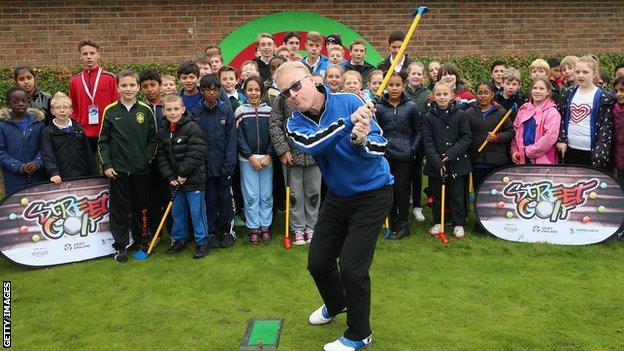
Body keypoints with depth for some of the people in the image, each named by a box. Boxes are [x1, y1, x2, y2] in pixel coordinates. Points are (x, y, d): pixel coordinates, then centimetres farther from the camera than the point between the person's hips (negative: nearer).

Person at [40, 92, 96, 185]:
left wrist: (93, 174, 7)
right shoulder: (47, 132, 0)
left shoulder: (79, 129, 10)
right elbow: (47, 156, -10)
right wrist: (53, 173, -25)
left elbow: (88, 153, 11)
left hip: (82, 176, 3)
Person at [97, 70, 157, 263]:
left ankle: (143, 240, 26)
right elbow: (103, 141, 2)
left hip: (141, 169, 1)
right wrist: (106, 165, -4)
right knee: (120, 209, 5)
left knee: (142, 207, 11)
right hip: (118, 169, -1)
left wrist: (147, 159, -5)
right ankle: (120, 246, 15)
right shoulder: (110, 111, 0)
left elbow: (153, 139, 6)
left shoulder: (146, 110, 1)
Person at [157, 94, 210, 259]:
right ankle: (179, 239, 32)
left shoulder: (192, 128, -12)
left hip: (193, 179, -6)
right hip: (175, 181, 6)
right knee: (177, 211, 16)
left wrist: (184, 174, -15)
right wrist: (170, 177, -4)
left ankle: (202, 242, 14)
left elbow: (196, 153, -17)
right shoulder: (162, 131, 5)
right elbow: (162, 157, 7)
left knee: (196, 211, 1)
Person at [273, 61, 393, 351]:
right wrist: (349, 122, -40)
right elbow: (310, 145, -30)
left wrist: (361, 142, -43)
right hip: (338, 195, 5)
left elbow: (380, 147, -22)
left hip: (373, 193, -5)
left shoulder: (349, 102, -17)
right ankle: (336, 304, 46)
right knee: (318, 262, 12)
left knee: (352, 267, -8)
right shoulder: (295, 123, -7)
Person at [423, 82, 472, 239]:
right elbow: (427, 142, -6)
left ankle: (459, 224, 20)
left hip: (456, 162, 0)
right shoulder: (429, 117, -3)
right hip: (435, 164, 1)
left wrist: (452, 153, -15)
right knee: (436, 194, 11)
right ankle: (438, 223, 26)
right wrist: (437, 162, -15)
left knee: (457, 194, 7)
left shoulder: (460, 114, -2)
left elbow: (467, 137, -3)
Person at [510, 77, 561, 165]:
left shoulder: (552, 112, -6)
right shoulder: (523, 109, 11)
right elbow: (515, 130, 14)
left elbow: (551, 136, -17)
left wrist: (530, 151, -15)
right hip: (522, 158, 5)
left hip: (543, 160, -5)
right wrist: (514, 151, 3)